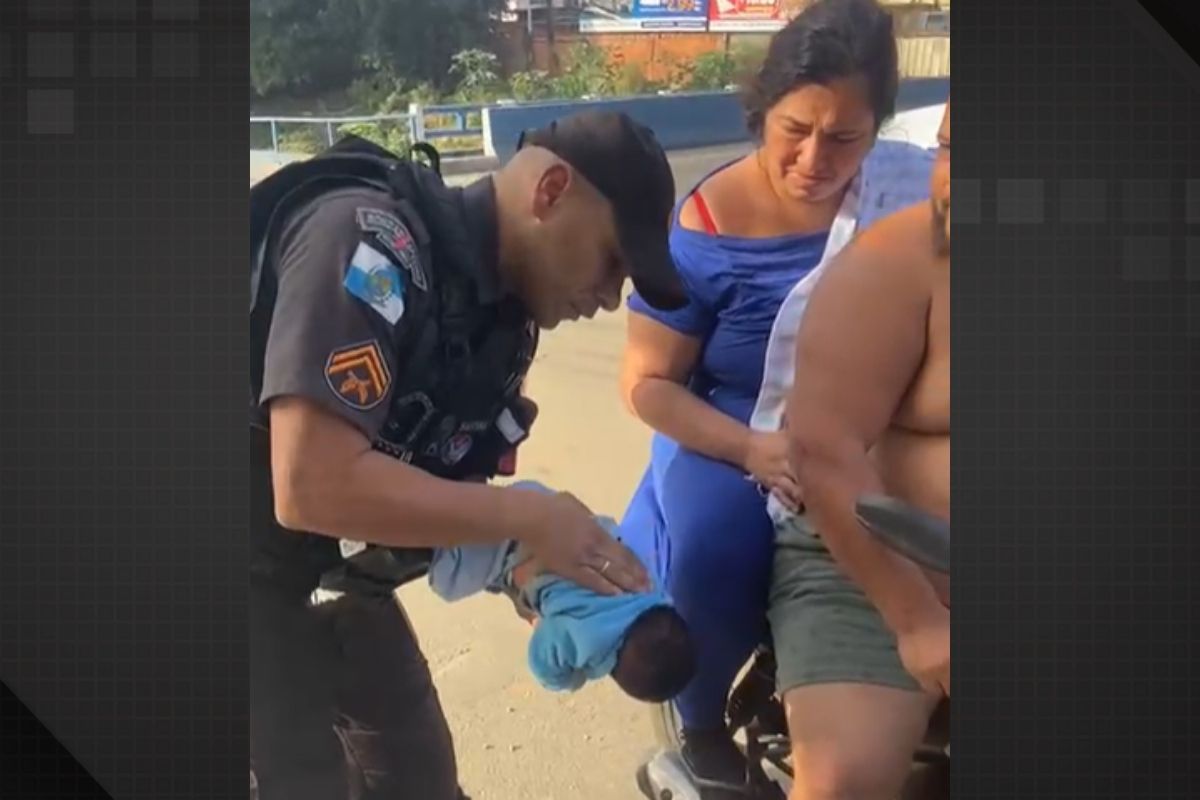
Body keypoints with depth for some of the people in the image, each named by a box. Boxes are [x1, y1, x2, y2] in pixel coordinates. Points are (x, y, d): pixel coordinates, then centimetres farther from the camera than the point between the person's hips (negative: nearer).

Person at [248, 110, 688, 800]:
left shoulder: (499, 309, -1)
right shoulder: (370, 238, -27)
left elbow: (454, 478, 5)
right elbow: (312, 486, -35)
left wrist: (534, 564, -13)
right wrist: (530, 518, -28)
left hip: (331, 577, 8)